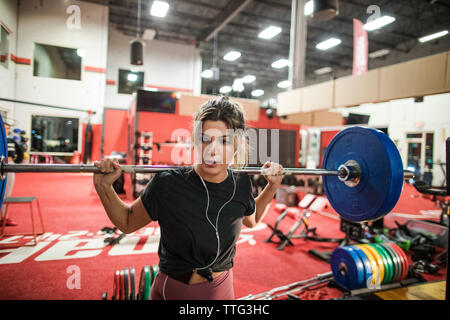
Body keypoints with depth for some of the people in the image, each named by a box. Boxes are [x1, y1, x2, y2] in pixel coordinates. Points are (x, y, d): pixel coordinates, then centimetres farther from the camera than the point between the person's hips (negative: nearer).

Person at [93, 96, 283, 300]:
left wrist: (273, 186, 1)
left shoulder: (241, 183, -12)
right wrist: (103, 187, -20)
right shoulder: (168, 184, -23)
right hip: (172, 291, -2)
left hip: (222, 290, 3)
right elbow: (127, 223, -6)